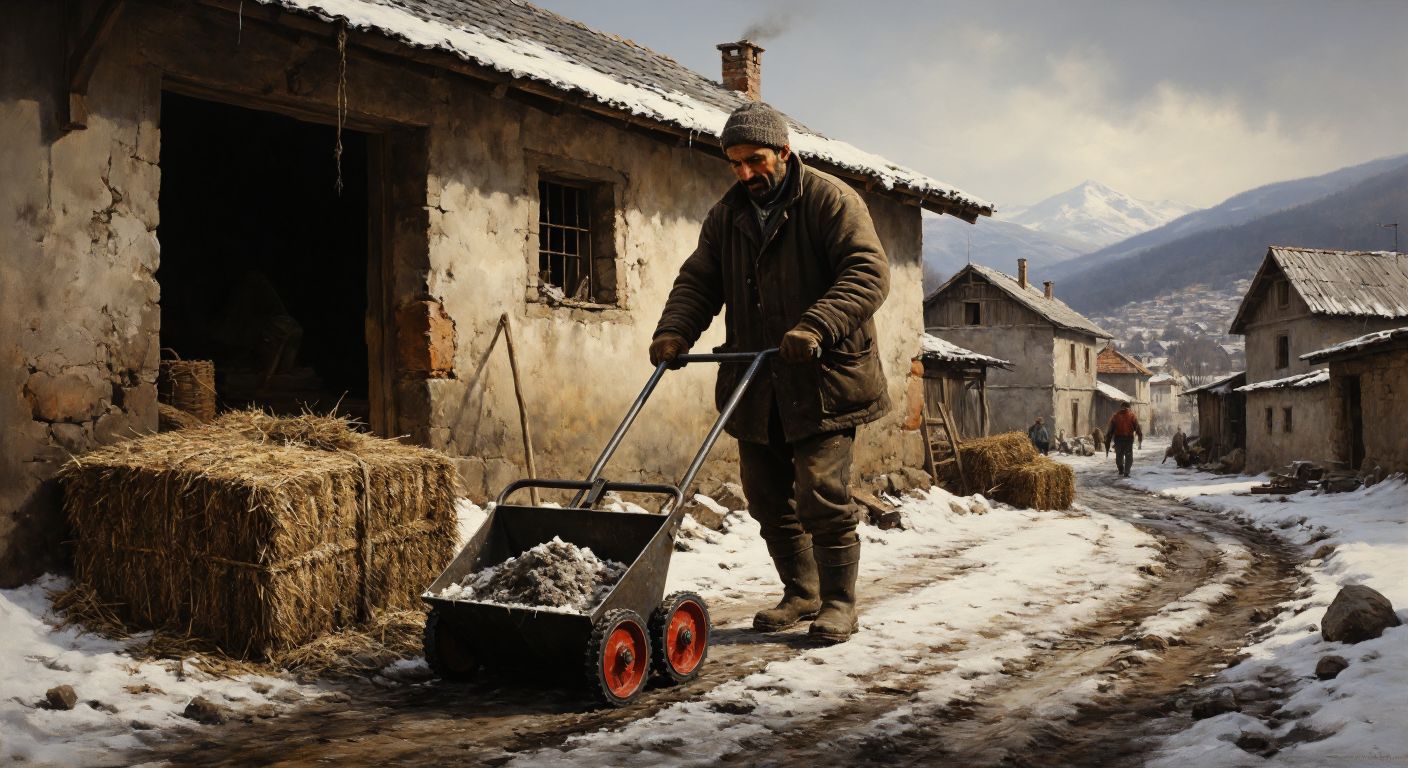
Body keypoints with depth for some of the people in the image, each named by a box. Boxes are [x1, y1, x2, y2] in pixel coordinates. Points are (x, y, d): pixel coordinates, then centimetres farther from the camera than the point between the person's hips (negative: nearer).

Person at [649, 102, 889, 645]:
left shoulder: (830, 200, -7)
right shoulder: (726, 216, 13)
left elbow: (868, 273, -16)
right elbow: (698, 280, 11)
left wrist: (815, 327, -30)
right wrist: (675, 331, -10)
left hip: (823, 380, -6)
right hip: (756, 385, 6)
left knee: (822, 495, -9)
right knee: (768, 499, 11)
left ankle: (838, 603, 9)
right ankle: (800, 594, 28)